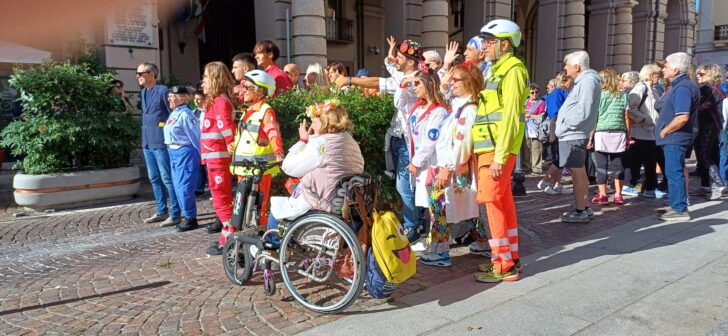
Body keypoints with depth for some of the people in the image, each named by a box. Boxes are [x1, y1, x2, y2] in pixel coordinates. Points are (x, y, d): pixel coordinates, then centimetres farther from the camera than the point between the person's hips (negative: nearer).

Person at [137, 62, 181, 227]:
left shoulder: (163, 91, -10)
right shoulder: (143, 92, 16)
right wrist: (144, 138, 19)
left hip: (160, 142, -9)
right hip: (147, 142, 9)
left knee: (167, 179, -5)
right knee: (154, 179, 14)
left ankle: (175, 214, 1)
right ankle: (161, 212, 24)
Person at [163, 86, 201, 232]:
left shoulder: (185, 114, -15)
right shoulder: (174, 114, 14)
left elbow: (195, 137, -16)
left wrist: (199, 156, -13)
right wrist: (171, 151, 16)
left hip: (185, 152, -10)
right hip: (173, 153, 10)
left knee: (184, 187, -7)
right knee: (178, 186, 14)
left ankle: (191, 218, 4)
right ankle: (187, 216, 24)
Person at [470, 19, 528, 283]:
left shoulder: (513, 69, -9)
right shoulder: (498, 70, 20)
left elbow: (510, 116, -17)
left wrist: (500, 156, -22)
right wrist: (495, 153, 15)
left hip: (497, 149, -9)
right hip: (489, 147, 9)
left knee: (493, 203, -7)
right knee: (504, 202, 12)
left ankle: (504, 266, 1)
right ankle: (510, 258, 22)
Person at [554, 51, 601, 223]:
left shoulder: (588, 81, -13)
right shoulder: (583, 80, 18)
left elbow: (583, 112, -21)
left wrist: (563, 126, -12)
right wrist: (563, 125, 11)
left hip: (574, 136, -10)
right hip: (572, 135, 10)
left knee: (577, 173, -4)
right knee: (579, 173, 16)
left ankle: (580, 211, 4)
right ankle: (584, 207, 26)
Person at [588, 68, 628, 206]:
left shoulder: (598, 95, -1)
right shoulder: (623, 95, 8)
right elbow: (626, 117, 7)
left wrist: (590, 136, 0)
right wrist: (628, 136, 15)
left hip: (601, 133, -3)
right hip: (619, 134, 3)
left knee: (601, 165, 1)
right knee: (618, 164, 8)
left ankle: (602, 195, 3)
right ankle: (618, 195, 10)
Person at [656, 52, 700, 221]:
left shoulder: (682, 87, -17)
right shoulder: (678, 85, 15)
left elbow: (682, 117, -26)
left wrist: (664, 131, -15)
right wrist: (664, 131, 15)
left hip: (675, 138, -10)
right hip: (673, 138, 10)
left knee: (674, 173, -5)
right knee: (674, 173, 15)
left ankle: (680, 210, 1)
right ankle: (677, 207, 23)